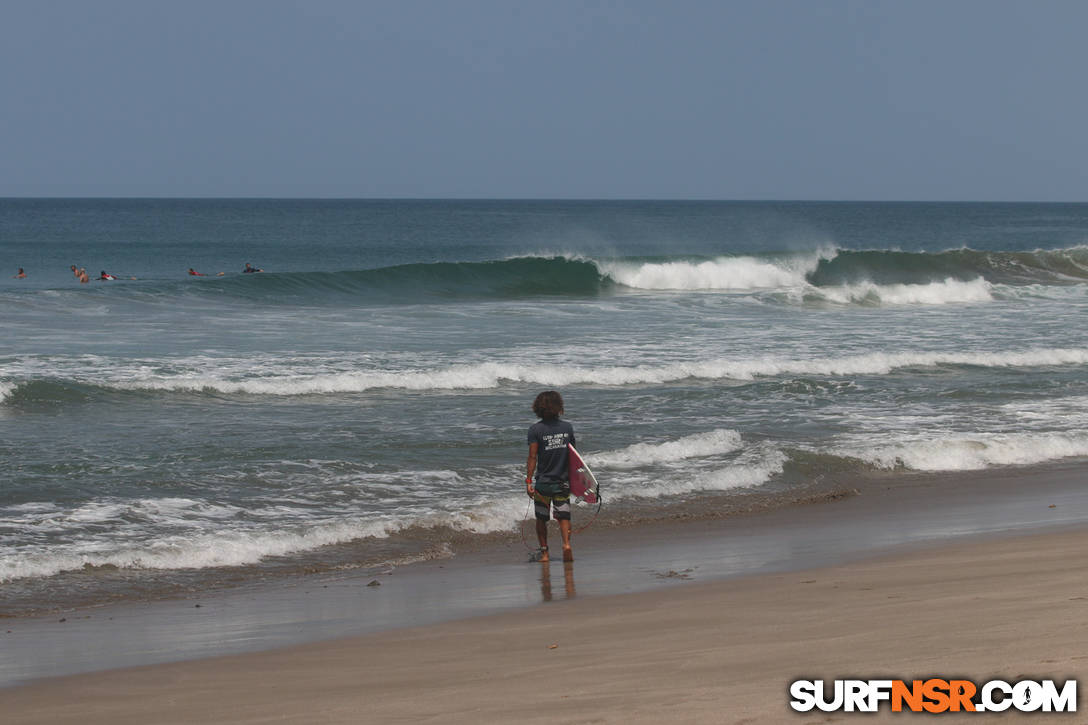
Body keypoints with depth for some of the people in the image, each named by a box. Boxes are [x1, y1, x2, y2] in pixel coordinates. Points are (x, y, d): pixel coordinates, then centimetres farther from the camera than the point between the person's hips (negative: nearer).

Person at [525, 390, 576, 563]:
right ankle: (566, 544, -18)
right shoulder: (567, 427, 0)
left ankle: (544, 552, 15)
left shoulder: (535, 429, -10)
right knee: (563, 516, 5)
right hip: (563, 482, 2)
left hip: (543, 482, -2)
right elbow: (572, 456, 6)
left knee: (541, 519, 13)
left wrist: (528, 481, -11)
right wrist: (572, 478, 17)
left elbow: (532, 457, -14)